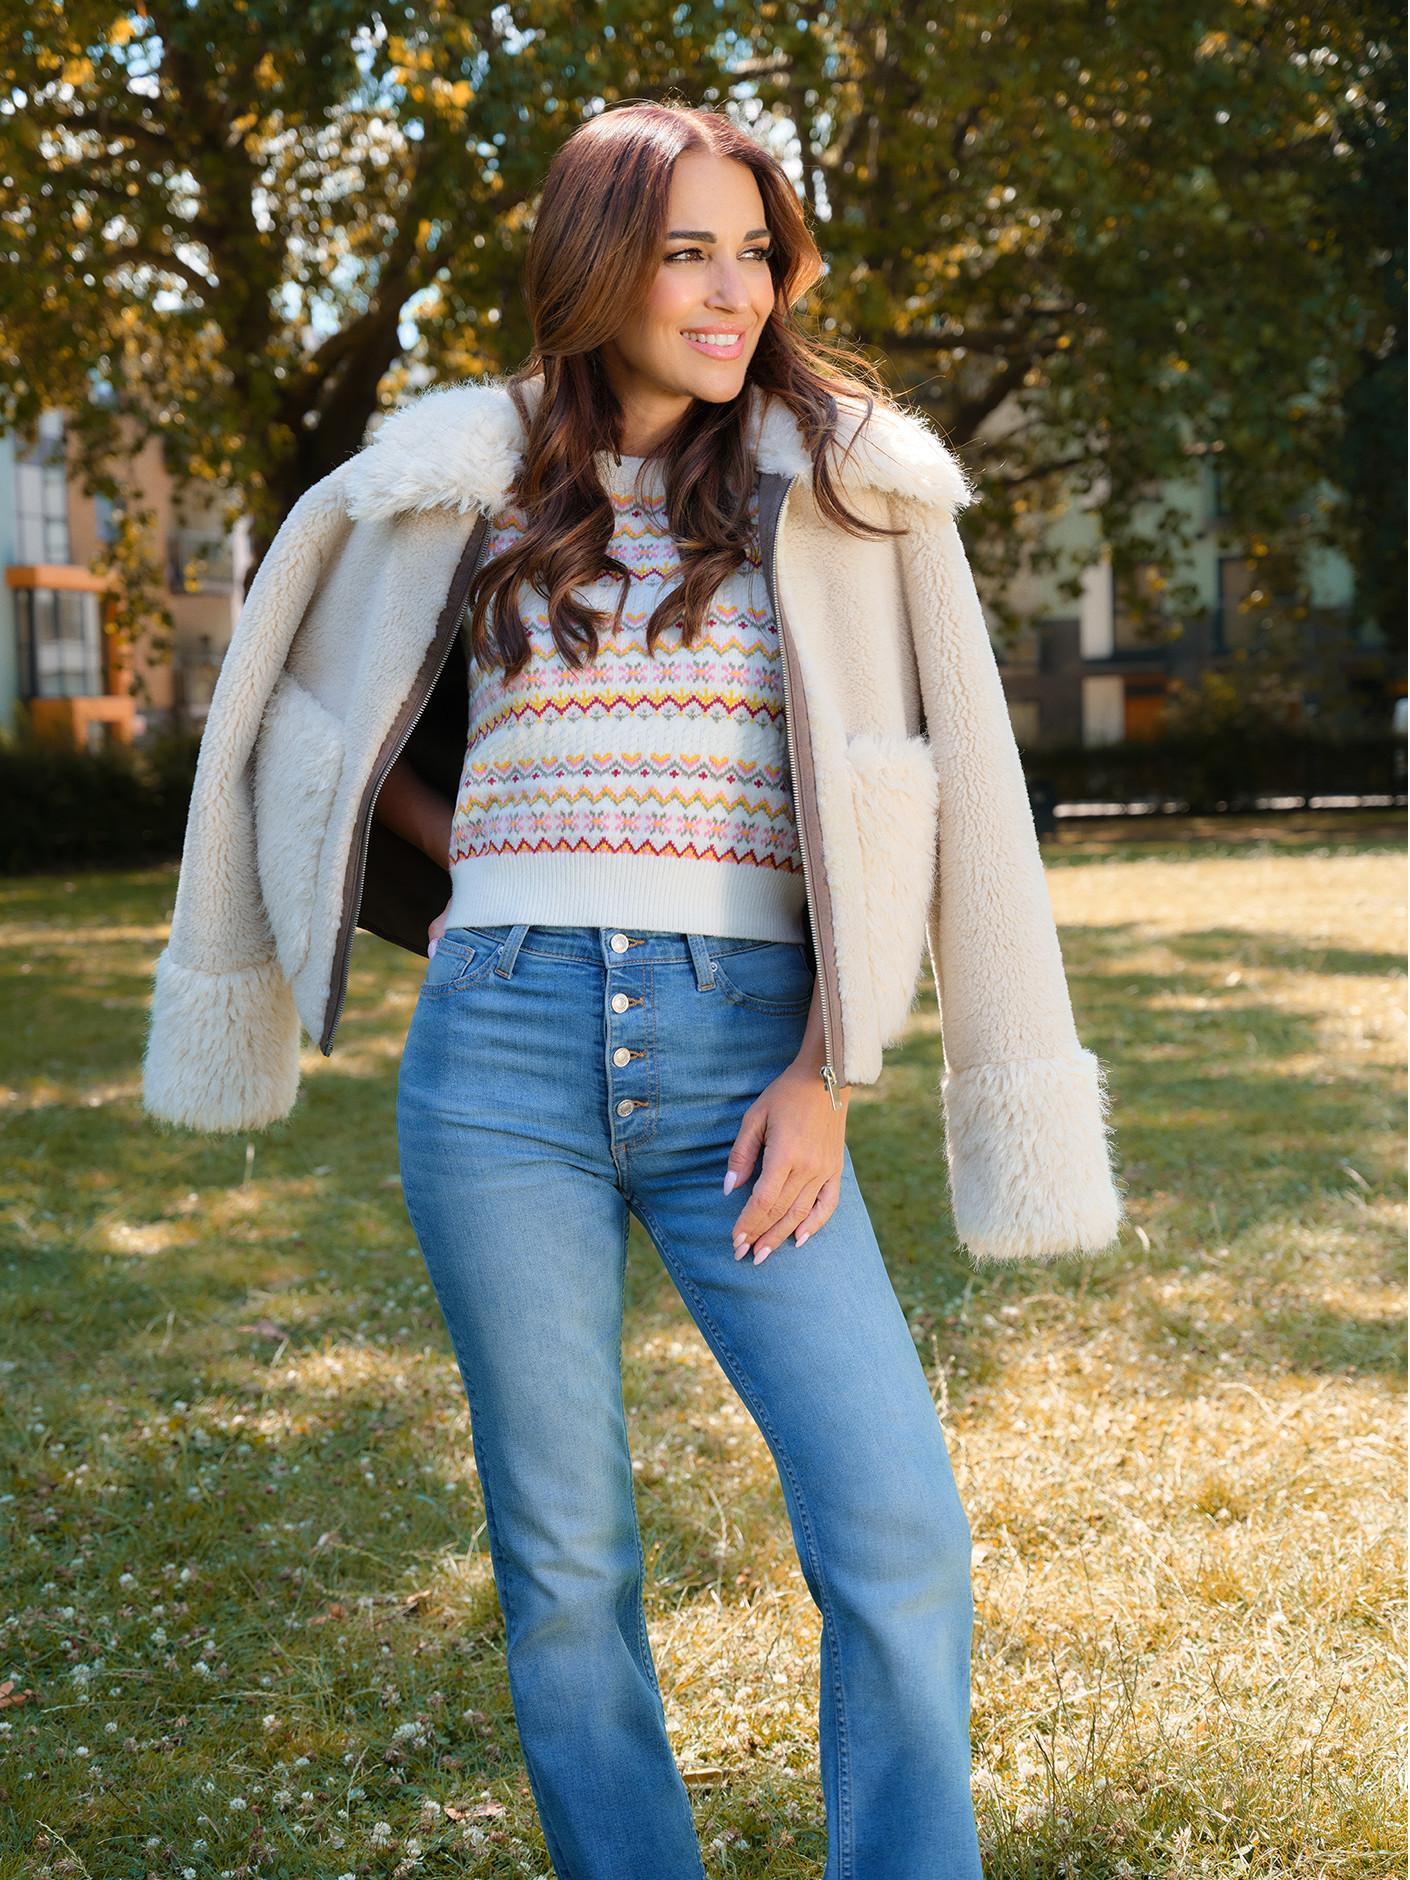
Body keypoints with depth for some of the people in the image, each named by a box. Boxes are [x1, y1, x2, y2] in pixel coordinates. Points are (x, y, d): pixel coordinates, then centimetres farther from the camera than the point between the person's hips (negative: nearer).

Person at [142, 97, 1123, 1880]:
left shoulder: (840, 481, 7)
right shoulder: (473, 480, 10)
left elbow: (893, 797, 3)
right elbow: (333, 725, 25)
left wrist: (825, 1075, -4)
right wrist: (465, 867, 12)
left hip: (740, 1048, -1)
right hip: (505, 1050, 1)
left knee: (897, 1530, -10)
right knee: (561, 1563, 6)